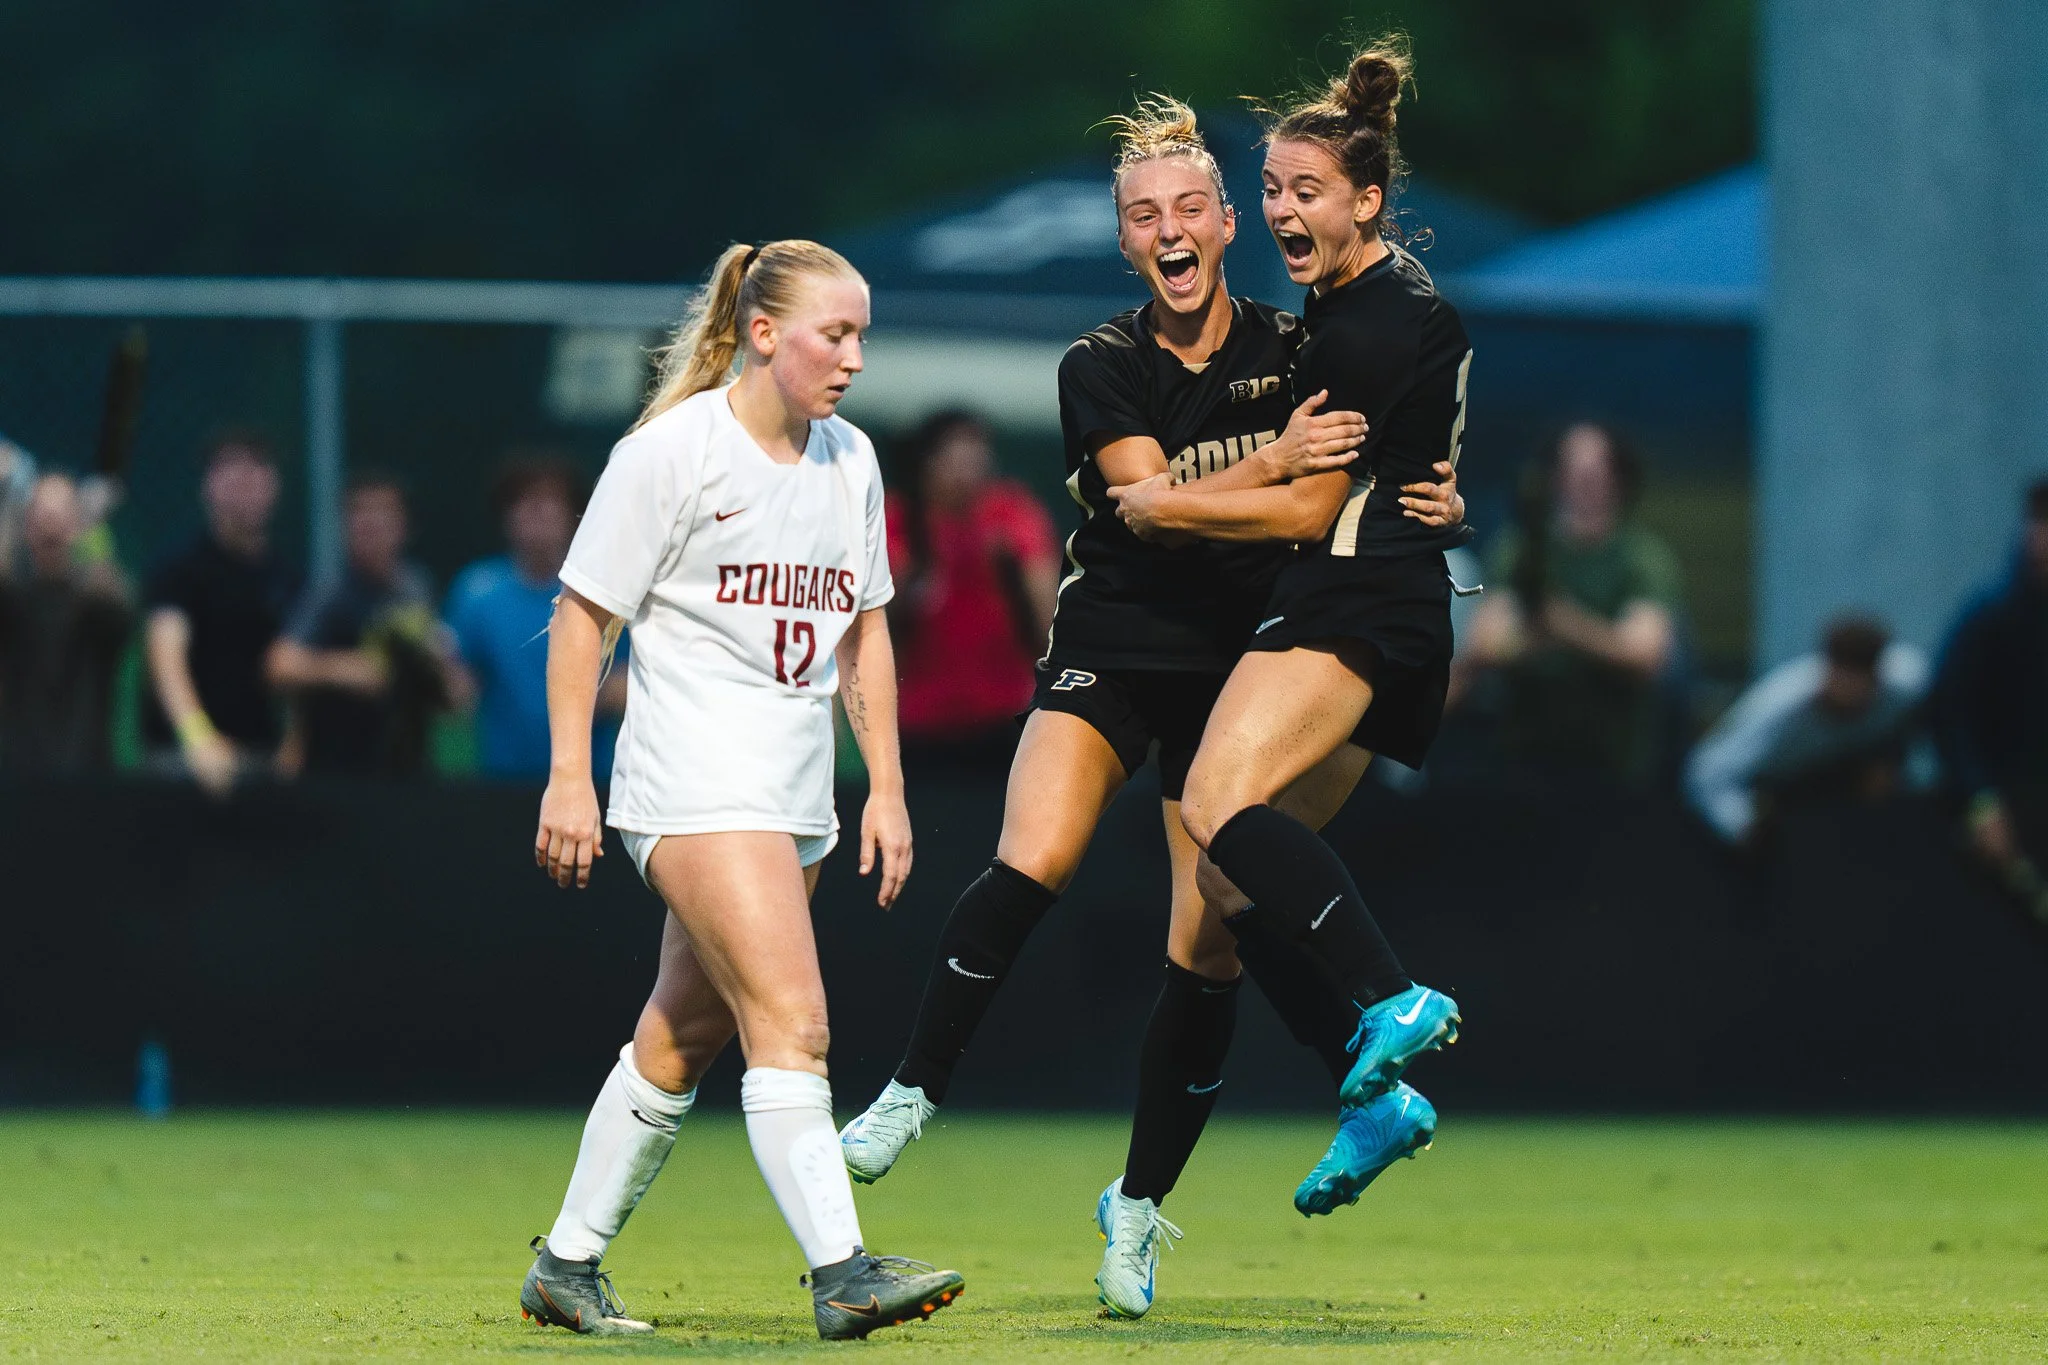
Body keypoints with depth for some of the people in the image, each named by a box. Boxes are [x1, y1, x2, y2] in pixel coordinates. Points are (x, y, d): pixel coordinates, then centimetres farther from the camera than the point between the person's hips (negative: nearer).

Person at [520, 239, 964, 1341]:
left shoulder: (850, 462, 12)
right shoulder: (672, 452, -9)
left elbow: (863, 630, 21)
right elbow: (582, 613, -6)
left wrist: (885, 787, 17)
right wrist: (569, 777, -10)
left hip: (795, 795, 8)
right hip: (694, 784, -8)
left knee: (683, 1036, 12)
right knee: (790, 1020, -19)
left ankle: (567, 1264, 23)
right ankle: (841, 1275, -24)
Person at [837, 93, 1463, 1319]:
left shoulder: (1295, 352, 1)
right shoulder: (1101, 369, -2)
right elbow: (1150, 497, -17)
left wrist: (1434, 499, -15)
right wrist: (1274, 461, -31)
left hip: (1240, 672, 1)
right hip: (1109, 654, -1)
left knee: (1207, 952, -3)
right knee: (1032, 863, -26)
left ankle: (1139, 1206, 14)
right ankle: (917, 1092, -11)